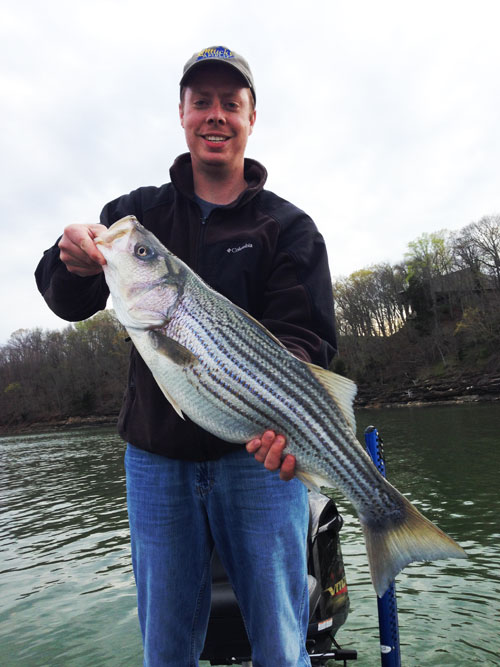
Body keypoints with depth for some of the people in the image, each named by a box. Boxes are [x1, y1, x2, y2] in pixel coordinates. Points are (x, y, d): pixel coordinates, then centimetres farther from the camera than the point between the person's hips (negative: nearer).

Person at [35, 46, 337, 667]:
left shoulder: (288, 226, 2)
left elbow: (306, 336, -9)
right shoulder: (139, 211, 9)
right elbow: (68, 302, 0)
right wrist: (75, 262, -24)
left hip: (258, 451, -1)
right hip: (155, 454, 2)